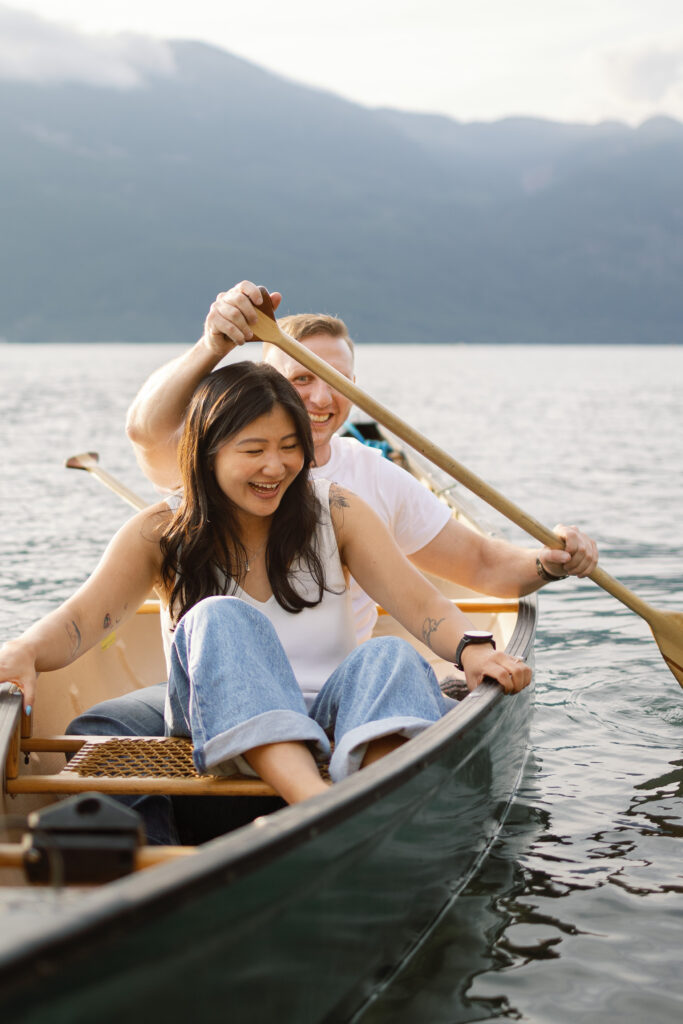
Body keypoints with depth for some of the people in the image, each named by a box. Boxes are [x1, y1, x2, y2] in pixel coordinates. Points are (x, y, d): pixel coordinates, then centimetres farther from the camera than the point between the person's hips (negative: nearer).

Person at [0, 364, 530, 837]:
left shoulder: (334, 511, 7)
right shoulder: (161, 533, 4)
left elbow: (414, 598, -4)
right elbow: (82, 618, -9)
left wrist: (471, 648, -26)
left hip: (334, 723, 1)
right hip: (219, 731, -1)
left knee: (390, 655, -29)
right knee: (219, 619, -30)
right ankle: (315, 801, -56)